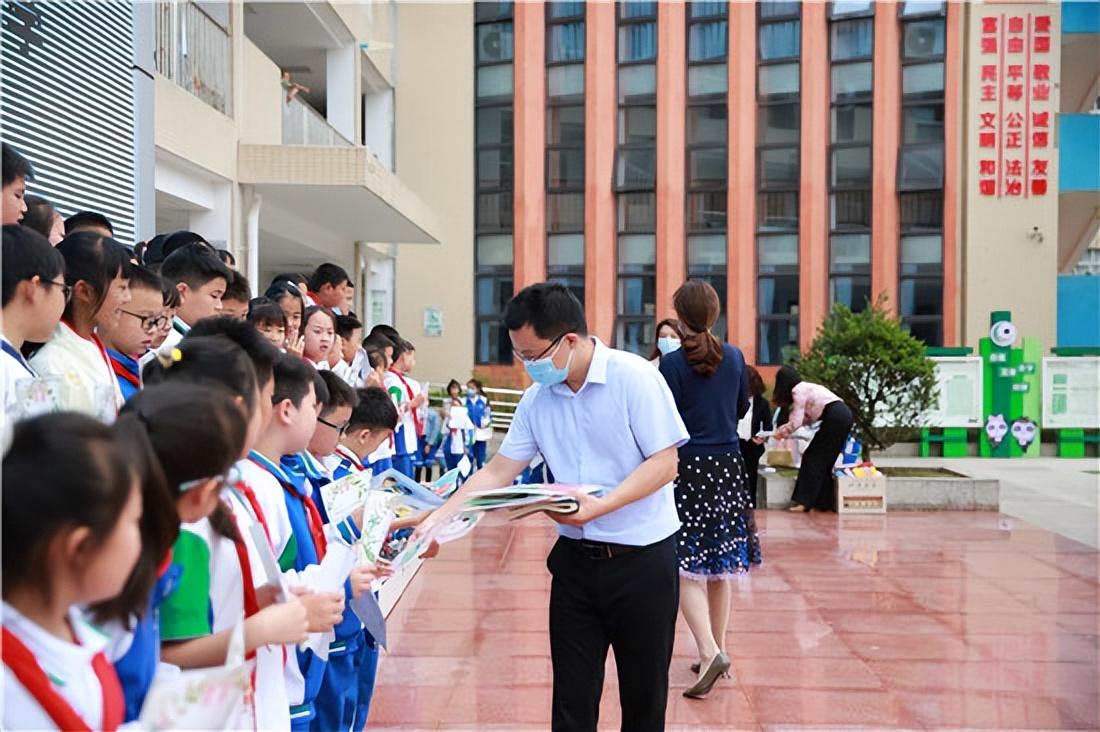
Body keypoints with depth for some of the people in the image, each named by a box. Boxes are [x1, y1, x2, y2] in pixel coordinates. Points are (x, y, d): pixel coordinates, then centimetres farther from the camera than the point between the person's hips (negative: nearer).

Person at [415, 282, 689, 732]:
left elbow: (665, 463, -15)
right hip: (576, 559, 5)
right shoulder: (537, 398, 3)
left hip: (642, 559, -4)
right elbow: (499, 471, 5)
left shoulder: (634, 378, -14)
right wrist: (436, 519, -4)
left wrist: (600, 506, -27)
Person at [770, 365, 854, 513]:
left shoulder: (798, 390, -3)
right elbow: (808, 418, 22)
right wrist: (785, 428, 21)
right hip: (843, 415, 9)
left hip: (835, 418, -9)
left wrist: (782, 432, 11)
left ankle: (806, 501, -3)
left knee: (814, 459, -2)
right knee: (824, 461, 12)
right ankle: (824, 503, 12)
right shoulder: (806, 387, 24)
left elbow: (797, 421, -5)